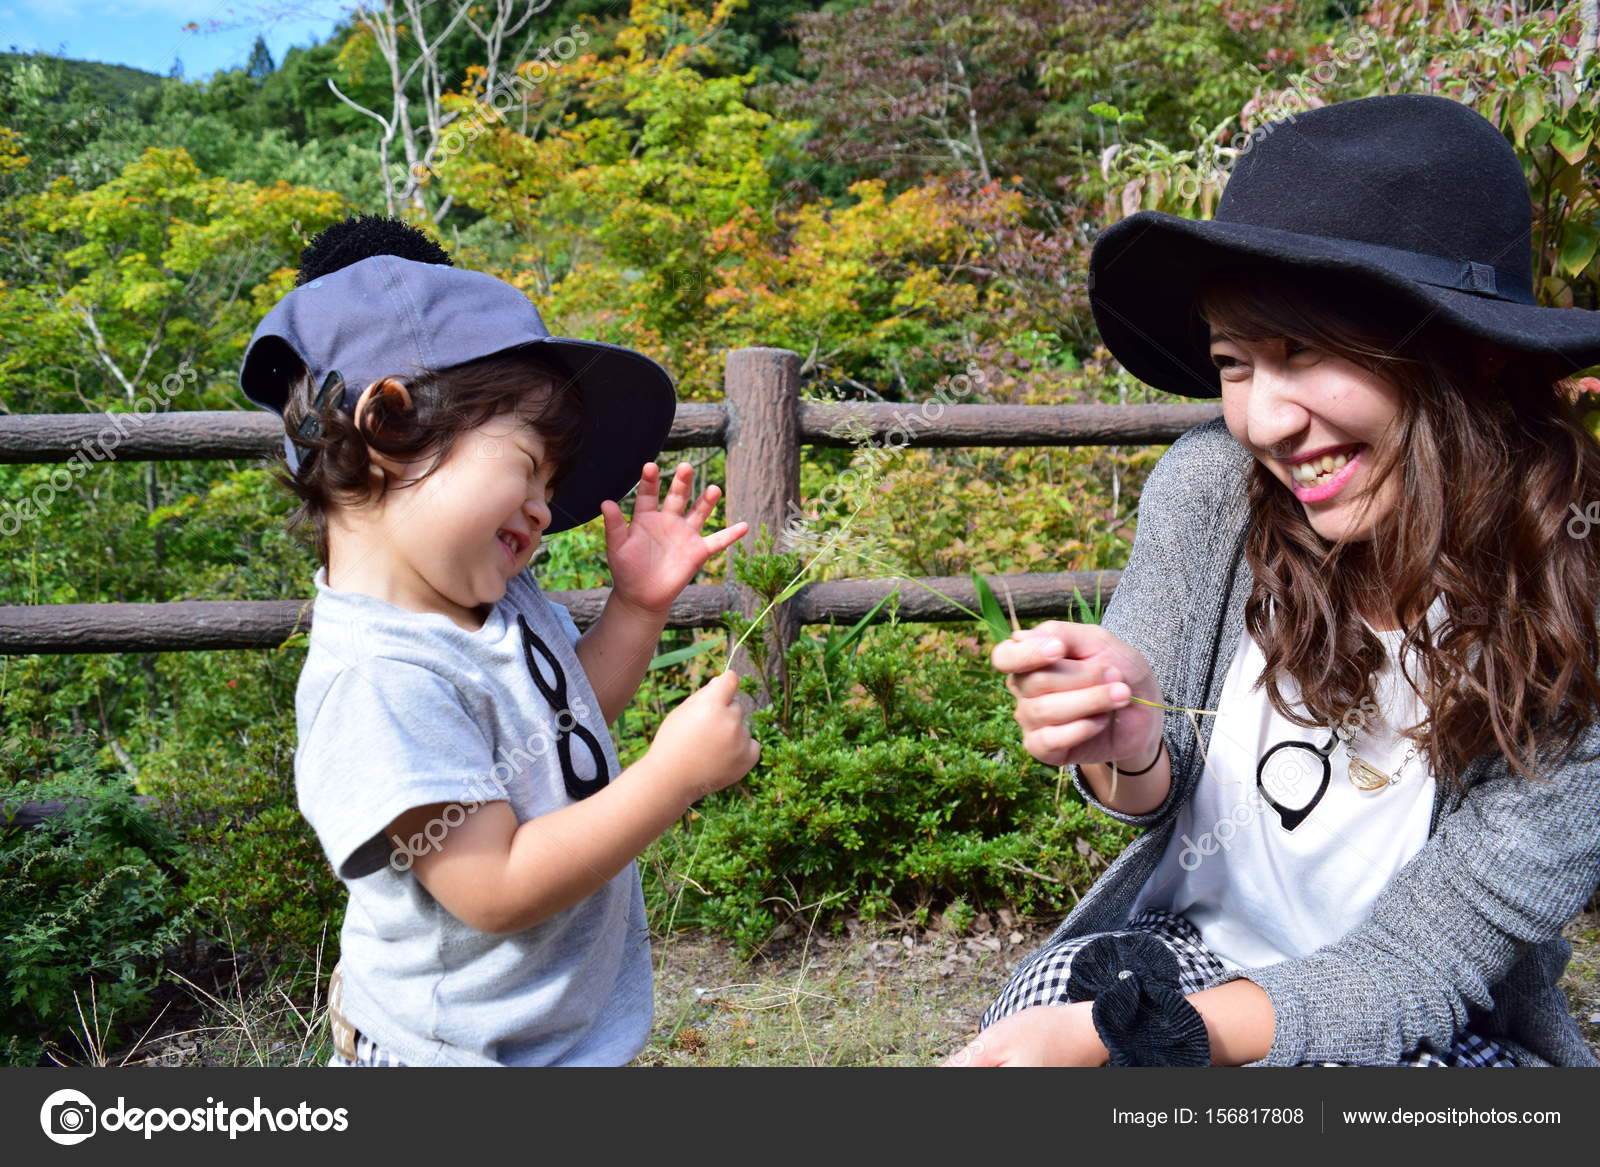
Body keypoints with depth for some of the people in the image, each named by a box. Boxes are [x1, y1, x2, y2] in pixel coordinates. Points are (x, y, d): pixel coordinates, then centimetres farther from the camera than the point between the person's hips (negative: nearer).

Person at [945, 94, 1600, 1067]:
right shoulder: (1212, 489, -15)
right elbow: (1152, 798, -2)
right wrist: (1126, 745, -25)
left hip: (1432, 1034, -3)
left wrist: (1109, 1035, -28)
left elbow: (1416, 974, -17)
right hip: (1186, 943, 3)